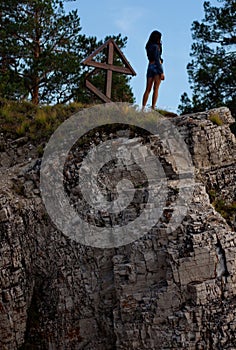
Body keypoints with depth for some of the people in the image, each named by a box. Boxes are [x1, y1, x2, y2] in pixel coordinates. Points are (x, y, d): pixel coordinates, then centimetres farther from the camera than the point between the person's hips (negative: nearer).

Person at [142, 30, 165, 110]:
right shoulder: (156, 46, -10)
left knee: (148, 89, 6)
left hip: (150, 67, 7)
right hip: (156, 67, -7)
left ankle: (143, 107, 0)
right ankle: (153, 108, -11)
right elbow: (157, 60, -15)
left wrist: (160, 45, 15)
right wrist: (161, 72, -15)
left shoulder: (148, 46, 13)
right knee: (156, 89, -6)